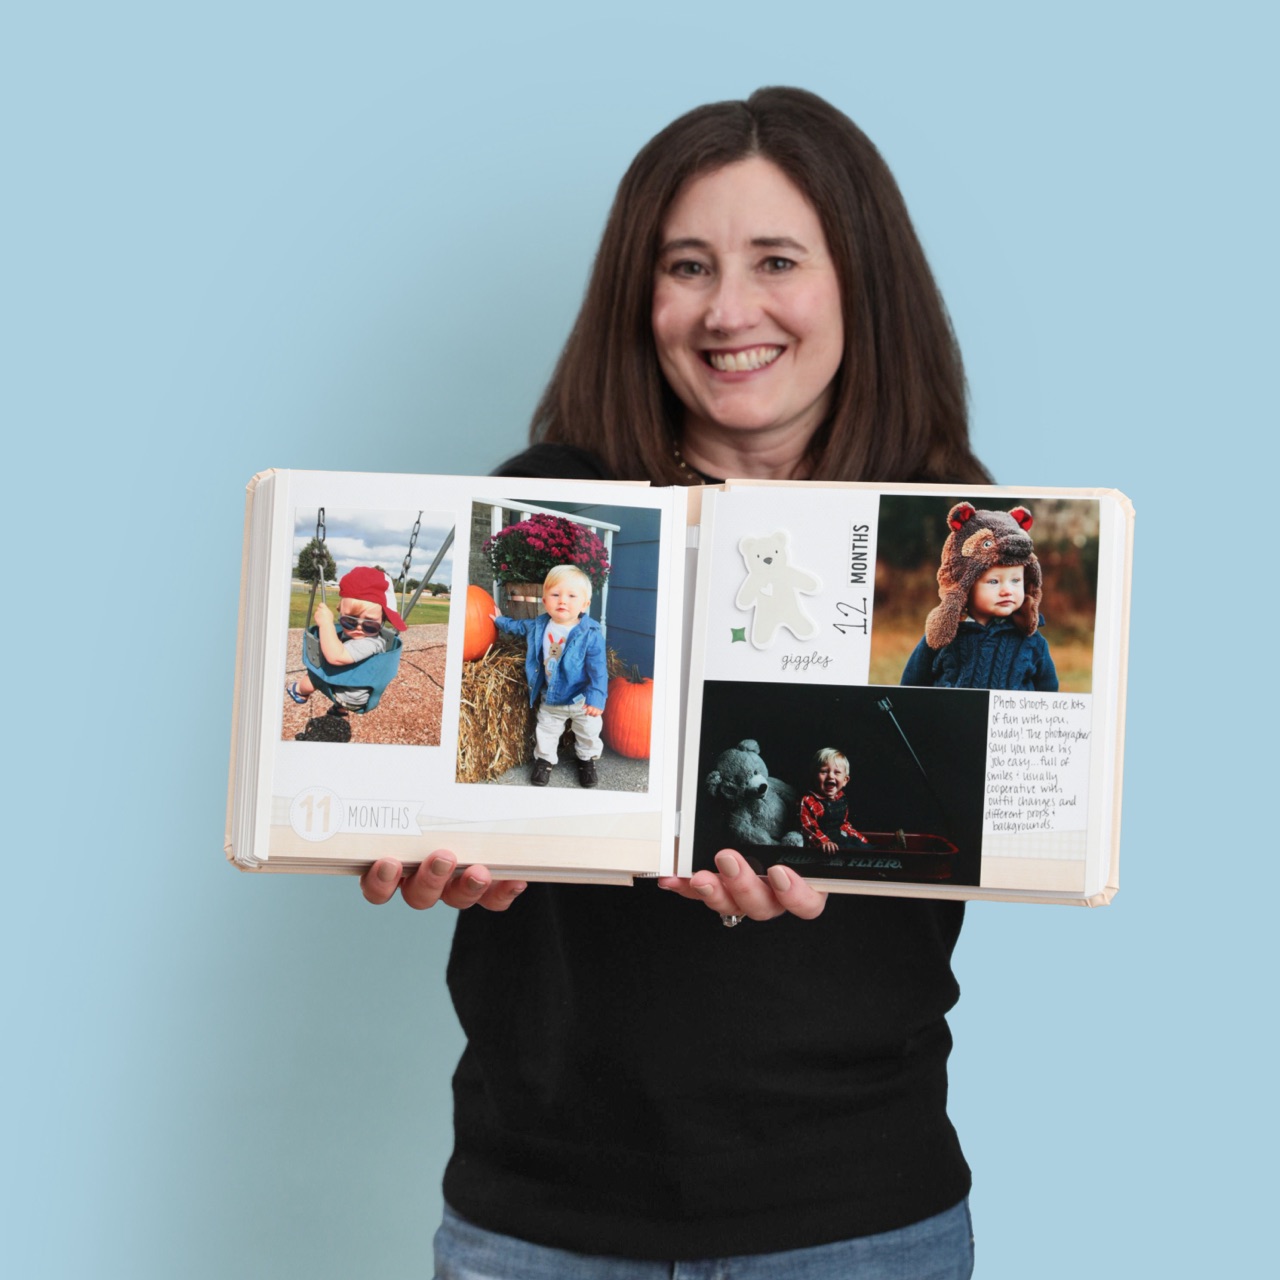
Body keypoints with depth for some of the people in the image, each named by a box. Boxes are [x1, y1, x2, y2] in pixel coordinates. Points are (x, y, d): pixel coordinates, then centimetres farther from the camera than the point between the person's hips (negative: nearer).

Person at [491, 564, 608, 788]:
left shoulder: (590, 633, -27)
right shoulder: (539, 626, -10)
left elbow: (598, 669, -25)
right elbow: (519, 626, 15)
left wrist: (596, 696, -31)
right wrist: (499, 621, 25)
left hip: (581, 700, -3)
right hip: (549, 699, 3)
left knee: (588, 733, 18)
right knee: (546, 731, 20)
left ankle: (587, 760, 44)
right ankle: (544, 760, 42)